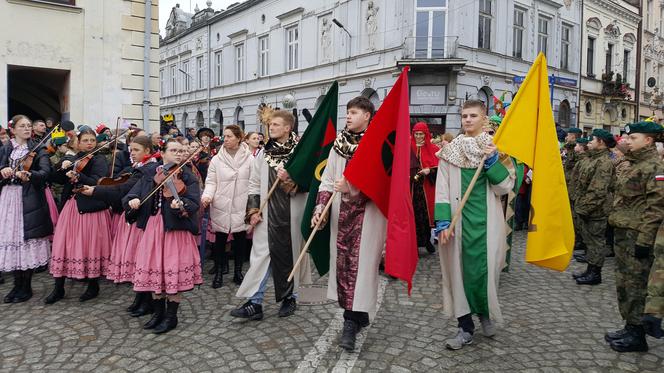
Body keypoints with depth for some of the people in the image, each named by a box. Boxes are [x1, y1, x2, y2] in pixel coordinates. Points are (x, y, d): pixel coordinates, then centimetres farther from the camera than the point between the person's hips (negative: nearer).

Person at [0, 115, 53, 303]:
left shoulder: (38, 149, 3)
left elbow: (45, 171, -12)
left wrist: (29, 175, -31)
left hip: (29, 198, -3)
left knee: (28, 237, -3)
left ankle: (26, 286, 9)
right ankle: (17, 284, 16)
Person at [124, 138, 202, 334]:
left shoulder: (188, 177, -4)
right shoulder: (149, 174, 7)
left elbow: (193, 203, -17)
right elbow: (132, 194, 3)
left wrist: (181, 205, -38)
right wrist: (132, 201, -20)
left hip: (176, 229, -4)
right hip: (152, 229, 4)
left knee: (174, 272, 1)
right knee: (154, 270, 12)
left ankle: (171, 316, 17)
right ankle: (158, 312, 30)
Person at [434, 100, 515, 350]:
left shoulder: (496, 149, 4)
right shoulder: (450, 150, 4)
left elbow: (505, 187, -2)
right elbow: (442, 189, 0)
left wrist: (492, 161, -15)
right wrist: (443, 221, -9)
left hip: (487, 221, 0)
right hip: (459, 220, 1)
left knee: (484, 269, 1)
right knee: (460, 269, 3)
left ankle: (486, 312, 31)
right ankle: (466, 327, 15)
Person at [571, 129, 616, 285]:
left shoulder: (604, 162, -18)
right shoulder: (590, 159, 14)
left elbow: (598, 190, -23)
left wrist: (586, 207, -21)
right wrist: (579, 205, 16)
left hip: (595, 211, -10)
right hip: (584, 208, 10)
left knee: (596, 241, 2)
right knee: (589, 239, 18)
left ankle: (595, 273, 12)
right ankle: (590, 269, 29)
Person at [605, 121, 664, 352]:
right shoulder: (634, 165, 17)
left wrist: (645, 239, -21)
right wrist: (615, 228, 21)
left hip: (637, 235, -9)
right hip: (623, 233, 9)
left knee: (635, 283, -2)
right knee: (624, 282, 14)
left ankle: (637, 335, 9)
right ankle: (630, 327, 25)